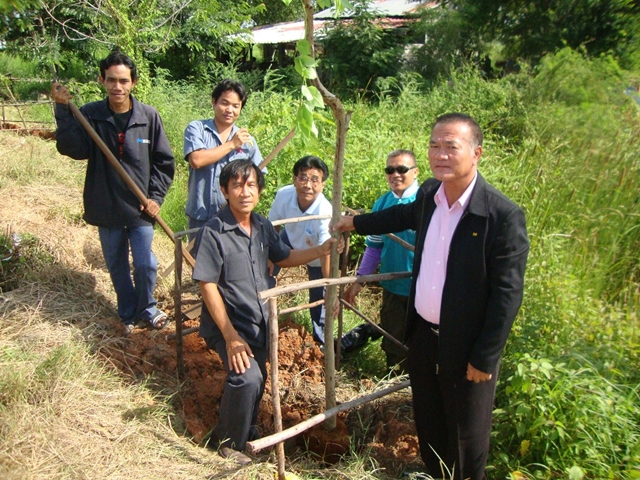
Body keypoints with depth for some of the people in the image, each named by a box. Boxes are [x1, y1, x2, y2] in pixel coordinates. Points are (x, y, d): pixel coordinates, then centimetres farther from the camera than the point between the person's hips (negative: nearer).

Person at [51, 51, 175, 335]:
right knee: (117, 266, 14)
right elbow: (73, 149, -18)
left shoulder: (148, 116, -6)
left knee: (145, 264, 1)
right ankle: (128, 314, 34)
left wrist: (156, 196, -6)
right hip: (106, 207, 1)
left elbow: (164, 161, 0)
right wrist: (63, 110, -23)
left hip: (140, 206, -1)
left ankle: (147, 308, 28)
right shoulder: (90, 115, -5)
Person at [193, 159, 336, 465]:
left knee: (257, 378, 16)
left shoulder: (263, 226, 0)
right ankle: (228, 441, 3)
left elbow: (283, 258, 15)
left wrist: (321, 251, -1)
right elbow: (208, 286, -19)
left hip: (258, 322, 7)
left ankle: (247, 432, 45)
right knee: (247, 377, -24)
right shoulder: (214, 232, -20)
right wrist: (231, 336, -21)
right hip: (227, 324, -7)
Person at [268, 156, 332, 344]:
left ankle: (321, 339, 29)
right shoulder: (283, 195, -30)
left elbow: (326, 253, -46)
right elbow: (272, 226, -11)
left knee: (318, 298, 3)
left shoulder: (325, 212, -42)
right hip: (290, 239, 3)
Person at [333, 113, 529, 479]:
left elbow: (508, 294, -19)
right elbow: (407, 214, 22)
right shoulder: (429, 193, -2)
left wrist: (485, 358, -16)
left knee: (466, 436, 15)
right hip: (423, 335, 6)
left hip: (466, 346, -6)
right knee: (428, 425, 25)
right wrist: (357, 223, 32)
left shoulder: (504, 216, -23)